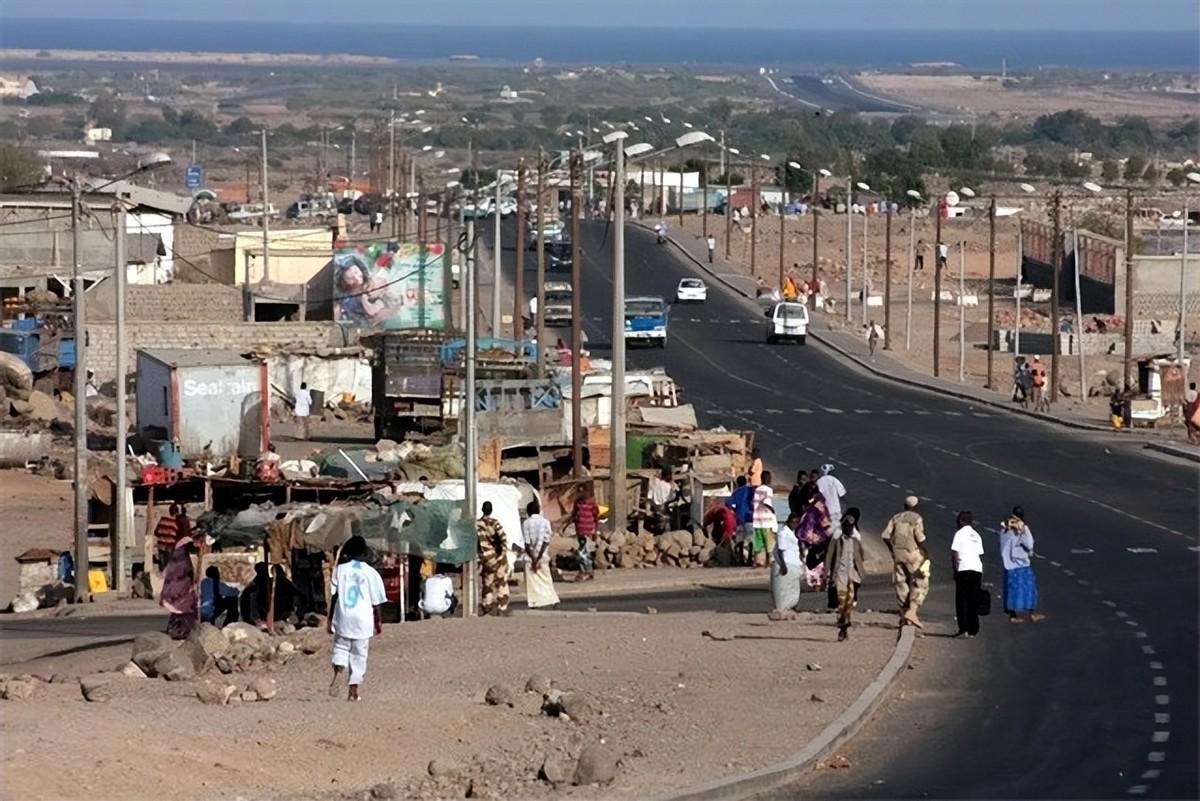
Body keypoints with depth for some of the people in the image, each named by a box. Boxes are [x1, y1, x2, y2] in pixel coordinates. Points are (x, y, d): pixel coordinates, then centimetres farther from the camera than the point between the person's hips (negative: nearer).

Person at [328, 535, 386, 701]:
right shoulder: (371, 573, -2)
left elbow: (333, 595, 1)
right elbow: (376, 601, 1)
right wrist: (378, 621, 13)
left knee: (341, 647, 14)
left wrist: (330, 618, 10)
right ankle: (353, 691, 9)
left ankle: (338, 672, -17)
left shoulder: (340, 569, -1)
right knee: (359, 654, 8)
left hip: (343, 618, 0)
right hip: (363, 619, 0)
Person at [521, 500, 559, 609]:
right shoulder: (545, 522, -1)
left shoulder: (526, 524, -4)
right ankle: (551, 599, 11)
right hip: (543, 555, 2)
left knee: (532, 579, 2)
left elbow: (527, 543, -9)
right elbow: (546, 541, -7)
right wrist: (539, 558, -9)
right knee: (546, 578, 12)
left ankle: (534, 602, -2)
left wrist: (533, 559, -10)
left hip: (530, 556, -2)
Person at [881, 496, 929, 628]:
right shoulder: (916, 519, -6)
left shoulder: (896, 518, 9)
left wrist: (892, 550, 15)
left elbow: (885, 536, 4)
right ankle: (912, 611, -17)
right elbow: (920, 538, -15)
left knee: (901, 583, 12)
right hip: (913, 553, -5)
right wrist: (925, 552, -2)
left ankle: (904, 613, 14)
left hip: (898, 553, 5)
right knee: (920, 584, -1)